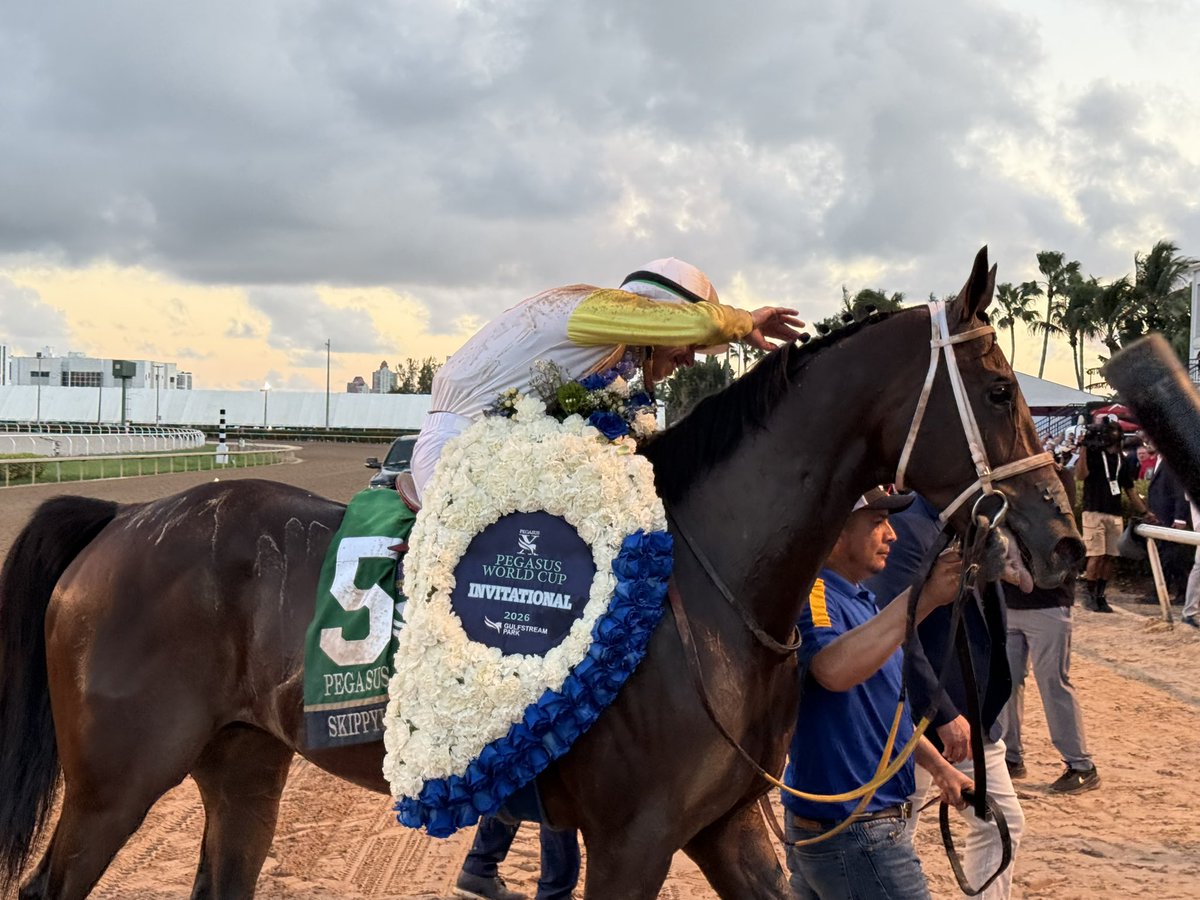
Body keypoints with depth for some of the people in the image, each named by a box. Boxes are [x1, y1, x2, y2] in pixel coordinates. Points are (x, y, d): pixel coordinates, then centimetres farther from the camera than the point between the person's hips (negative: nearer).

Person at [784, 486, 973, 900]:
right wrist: (923, 598, -43)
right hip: (854, 837, -10)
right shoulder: (813, 595, -19)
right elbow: (834, 669, -42)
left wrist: (939, 767, 20)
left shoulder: (859, 599, 14)